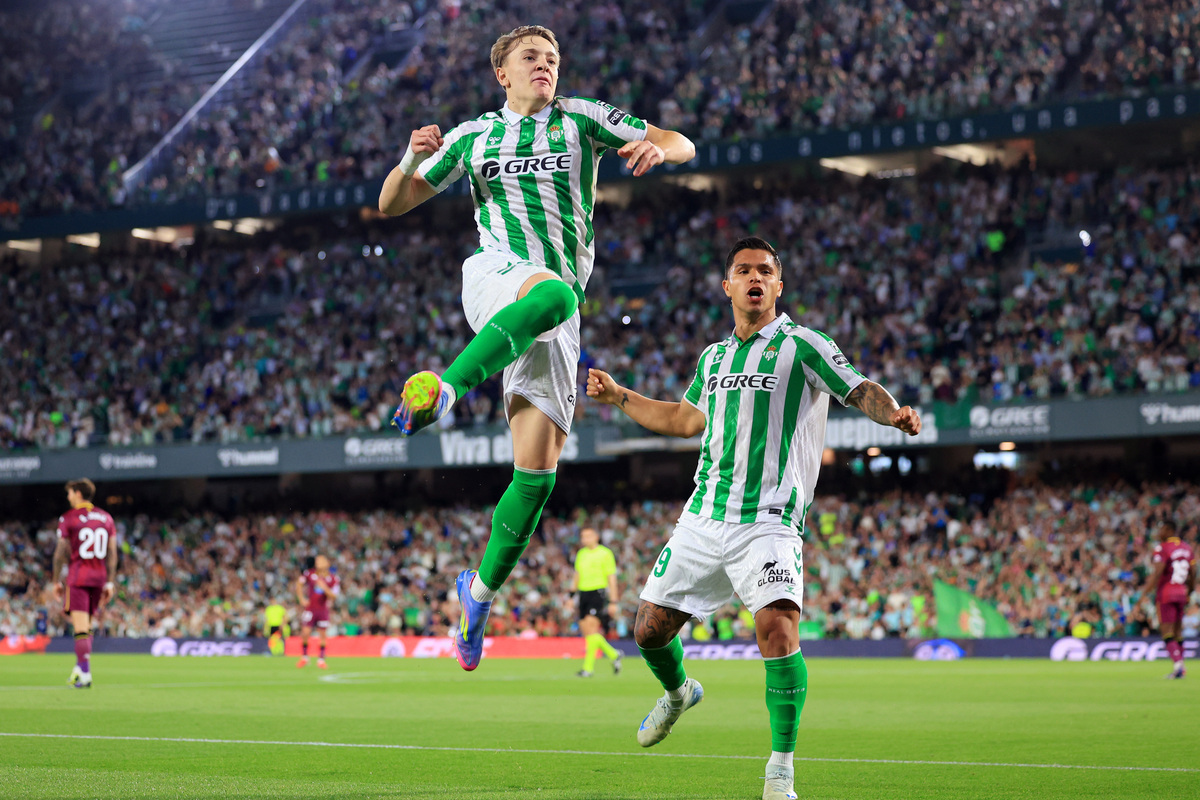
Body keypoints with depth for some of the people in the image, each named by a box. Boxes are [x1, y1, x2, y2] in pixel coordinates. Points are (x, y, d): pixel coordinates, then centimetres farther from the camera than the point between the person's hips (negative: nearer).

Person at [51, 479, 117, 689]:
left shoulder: (68, 519, -4)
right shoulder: (106, 518, 9)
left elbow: (61, 553, -4)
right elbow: (112, 553, 8)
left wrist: (57, 581, 4)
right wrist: (109, 583, 11)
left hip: (77, 577, -5)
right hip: (99, 577, 5)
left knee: (81, 628, -8)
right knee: (87, 627, 16)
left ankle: (85, 674, -15)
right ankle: (80, 670, 17)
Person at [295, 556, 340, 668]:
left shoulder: (333, 579, -7)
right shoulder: (310, 574, -5)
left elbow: (333, 596, -11)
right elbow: (299, 584, 10)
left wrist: (325, 588, -28)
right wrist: (301, 599, 3)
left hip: (323, 609, 0)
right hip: (310, 609, 0)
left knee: (322, 634, 4)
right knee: (305, 633, -7)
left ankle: (321, 659, 16)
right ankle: (304, 657, 10)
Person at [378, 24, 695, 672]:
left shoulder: (582, 121, 13)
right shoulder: (473, 138, 14)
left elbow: (682, 145, 8)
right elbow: (392, 204, 15)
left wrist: (658, 148, -18)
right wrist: (412, 160, -8)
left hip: (558, 313, 2)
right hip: (495, 276, -2)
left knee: (538, 467, -7)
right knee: (552, 290, -41)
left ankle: (481, 590, 8)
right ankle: (446, 387, -47)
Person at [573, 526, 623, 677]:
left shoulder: (605, 553, -3)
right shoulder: (581, 554, 15)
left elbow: (612, 578, -4)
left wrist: (613, 602, -8)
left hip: (599, 593, -6)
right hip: (583, 593, 6)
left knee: (591, 628, -17)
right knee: (585, 630, 1)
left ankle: (588, 667, -17)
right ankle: (613, 655, 21)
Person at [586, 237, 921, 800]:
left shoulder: (802, 346, -1)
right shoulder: (713, 357, 17)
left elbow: (860, 390, -12)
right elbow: (686, 419, 32)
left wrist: (893, 413, -33)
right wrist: (618, 397, 31)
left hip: (768, 522, -5)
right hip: (702, 519, 6)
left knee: (777, 628, -25)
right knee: (650, 628, 7)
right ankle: (679, 692, 43)